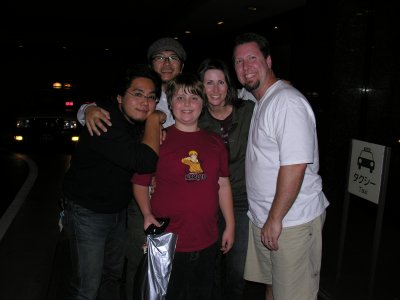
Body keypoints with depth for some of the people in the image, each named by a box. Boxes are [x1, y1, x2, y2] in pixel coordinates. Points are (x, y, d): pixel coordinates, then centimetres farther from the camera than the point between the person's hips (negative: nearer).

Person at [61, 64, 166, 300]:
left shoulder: (141, 121, -2)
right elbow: (145, 161, -36)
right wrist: (154, 121, -24)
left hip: (118, 210, 8)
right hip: (88, 212, -8)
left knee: (113, 275, 23)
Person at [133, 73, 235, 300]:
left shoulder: (215, 141, 6)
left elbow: (223, 185, 8)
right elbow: (140, 184, -2)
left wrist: (230, 226, 8)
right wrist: (147, 215, -17)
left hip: (207, 243, 4)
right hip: (167, 243, -4)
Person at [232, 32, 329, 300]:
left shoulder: (288, 102, -18)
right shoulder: (260, 103, 13)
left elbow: (295, 166, -24)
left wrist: (275, 219, -19)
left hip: (292, 220, -9)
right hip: (263, 218, 9)